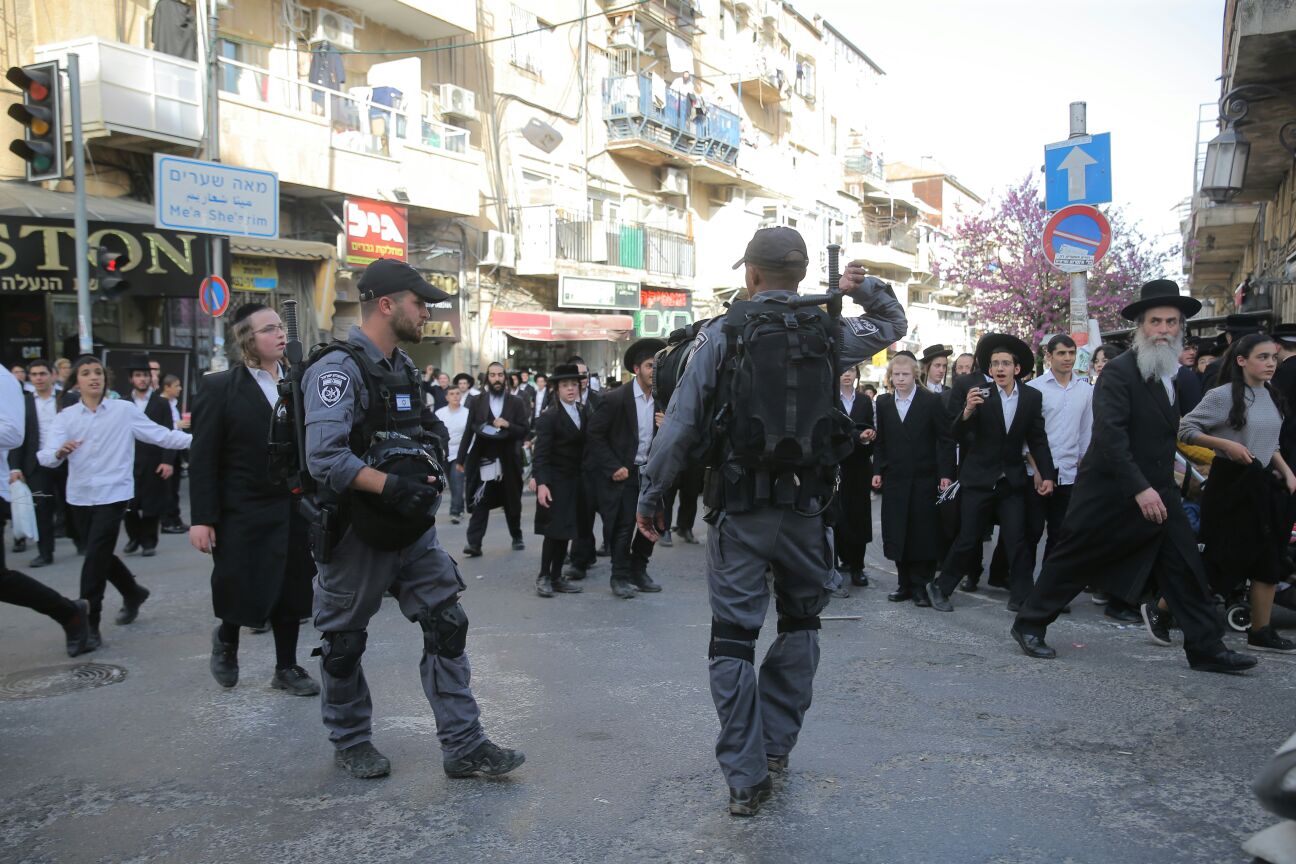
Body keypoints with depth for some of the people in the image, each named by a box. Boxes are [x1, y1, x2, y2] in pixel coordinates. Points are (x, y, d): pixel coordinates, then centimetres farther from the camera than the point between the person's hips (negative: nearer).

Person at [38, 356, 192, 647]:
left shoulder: (124, 410, -3)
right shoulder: (67, 416, 3)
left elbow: (160, 435, -5)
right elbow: (44, 456, -6)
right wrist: (60, 451, -29)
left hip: (112, 495, -4)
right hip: (80, 497, 4)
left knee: (95, 558, -8)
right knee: (100, 556, 16)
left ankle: (89, 625, -1)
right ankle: (133, 593, 41)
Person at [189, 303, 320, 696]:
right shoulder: (220, 388, -5)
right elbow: (203, 459, -8)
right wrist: (202, 518, -12)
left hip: (294, 509, 4)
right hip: (244, 512, -4)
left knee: (290, 592, 10)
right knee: (244, 595, 2)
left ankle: (287, 669, 26)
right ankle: (227, 637, 35)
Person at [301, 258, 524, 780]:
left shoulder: (404, 367, 12)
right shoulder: (338, 369, -16)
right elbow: (324, 457, -28)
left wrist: (427, 472, 10)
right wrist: (390, 485, -33)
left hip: (413, 528, 7)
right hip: (356, 534, -7)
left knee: (447, 626, 2)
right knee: (345, 643, 11)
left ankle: (464, 747, 8)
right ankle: (351, 742, 30)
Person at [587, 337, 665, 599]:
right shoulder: (616, 398, -13)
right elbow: (594, 435, -12)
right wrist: (613, 467, -15)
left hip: (649, 472, 5)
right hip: (623, 473, -5)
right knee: (623, 526, -3)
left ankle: (639, 572, 23)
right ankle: (620, 577, 13)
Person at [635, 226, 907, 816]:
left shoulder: (721, 335, -6)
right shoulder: (830, 334, 2)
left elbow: (681, 425, -9)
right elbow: (893, 323, 24)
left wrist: (650, 496, -1)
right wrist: (863, 289, 14)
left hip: (739, 512, -2)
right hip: (807, 508, 3)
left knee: (733, 639, 5)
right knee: (800, 623, 22)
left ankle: (745, 778, 7)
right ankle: (776, 744, 28)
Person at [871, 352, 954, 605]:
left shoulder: (932, 401, -1)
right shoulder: (883, 403, 10)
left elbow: (946, 440, -2)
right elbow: (880, 441, 12)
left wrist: (946, 474, -9)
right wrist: (877, 471, 3)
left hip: (924, 479, -3)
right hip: (894, 479, 3)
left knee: (923, 534, 1)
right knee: (897, 535, 5)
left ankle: (921, 586, 12)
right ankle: (904, 584, 16)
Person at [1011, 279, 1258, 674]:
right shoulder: (1118, 371, -14)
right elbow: (1109, 433, -23)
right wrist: (1140, 488, -27)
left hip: (1157, 492, 7)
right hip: (1110, 491, -7)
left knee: (1185, 569, 4)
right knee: (1073, 562, 3)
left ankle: (1207, 648, 12)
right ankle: (1029, 625, 17)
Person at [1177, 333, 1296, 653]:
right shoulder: (1223, 395, -12)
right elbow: (1186, 429, -15)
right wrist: (1227, 444, -22)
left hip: (1262, 483, 7)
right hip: (1230, 483, -7)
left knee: (1269, 560, 7)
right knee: (1220, 561, -5)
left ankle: (1261, 632, 17)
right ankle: (1161, 610, 8)